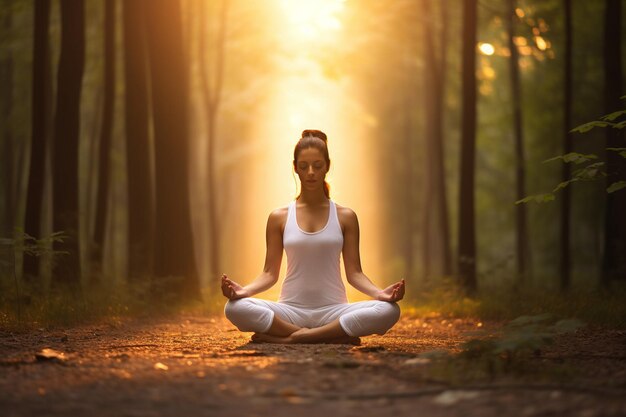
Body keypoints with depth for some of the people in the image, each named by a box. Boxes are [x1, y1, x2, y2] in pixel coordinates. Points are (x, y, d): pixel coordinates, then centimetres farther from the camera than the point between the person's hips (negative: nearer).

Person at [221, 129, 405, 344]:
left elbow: (354, 273, 4)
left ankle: (292, 338, -23)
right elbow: (270, 273, 5)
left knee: (388, 311, -32)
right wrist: (244, 290, -15)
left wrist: (380, 293, -16)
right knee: (235, 307, -31)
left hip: (332, 311, 0)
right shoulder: (279, 218, 6)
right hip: (291, 311, 0)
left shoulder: (345, 217, 6)